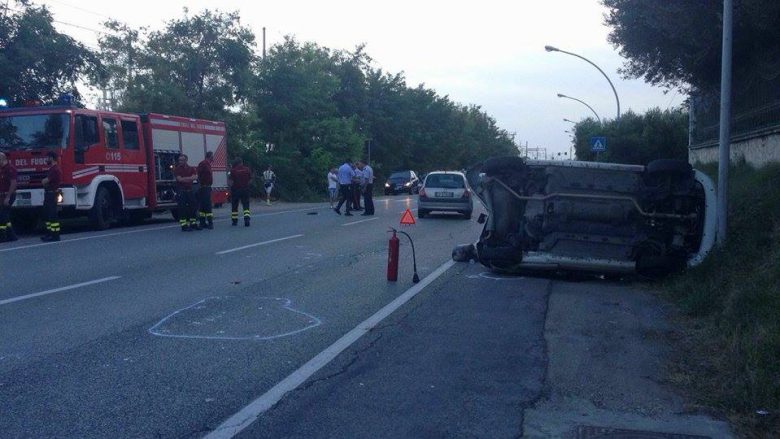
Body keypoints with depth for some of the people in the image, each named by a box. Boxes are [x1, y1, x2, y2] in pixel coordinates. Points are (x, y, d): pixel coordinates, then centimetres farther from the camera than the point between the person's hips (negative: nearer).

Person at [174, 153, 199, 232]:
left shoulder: (191, 169, 10)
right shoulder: (177, 169, -1)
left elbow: (195, 177, -6)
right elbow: (179, 179, -14)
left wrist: (184, 179, -15)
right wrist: (190, 178, -9)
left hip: (189, 190, 4)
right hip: (181, 190, -4)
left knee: (192, 206, 5)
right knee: (182, 208, -6)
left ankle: (193, 224, 13)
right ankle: (184, 226, -6)